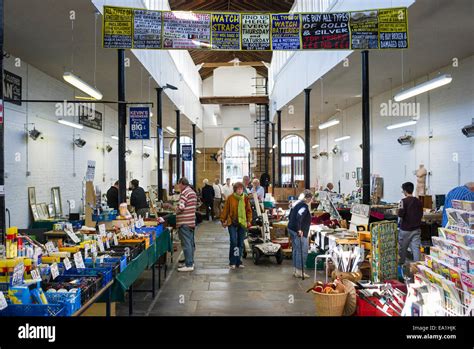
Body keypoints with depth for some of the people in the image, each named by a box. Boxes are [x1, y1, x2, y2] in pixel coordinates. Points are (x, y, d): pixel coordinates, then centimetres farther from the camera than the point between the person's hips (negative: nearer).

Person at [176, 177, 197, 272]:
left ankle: (189, 265, -3)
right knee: (191, 242, 14)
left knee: (186, 243, -5)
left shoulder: (184, 193, -14)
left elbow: (181, 207, -23)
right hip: (191, 221, 10)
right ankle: (190, 262, 23)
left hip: (184, 222, -10)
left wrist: (176, 210, -2)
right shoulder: (192, 192, 15)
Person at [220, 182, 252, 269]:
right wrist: (223, 220, 2)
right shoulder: (230, 198, -3)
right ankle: (232, 262, 4)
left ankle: (238, 262, 20)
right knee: (233, 242, -9)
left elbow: (249, 210, 8)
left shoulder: (245, 198, 3)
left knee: (241, 243, 8)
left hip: (242, 223, 3)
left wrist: (249, 220, 2)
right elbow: (225, 210, 1)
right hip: (232, 223, -3)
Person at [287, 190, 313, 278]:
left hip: (291, 229, 10)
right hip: (299, 232, -10)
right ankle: (299, 271, 2)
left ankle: (296, 270, 21)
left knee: (296, 250, 15)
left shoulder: (298, 203, 13)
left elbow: (291, 216, 20)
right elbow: (299, 217, -28)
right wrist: (299, 229, -25)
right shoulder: (305, 206, -15)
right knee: (302, 251, -2)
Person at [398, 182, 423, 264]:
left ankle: (401, 264, 26)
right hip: (416, 229, 4)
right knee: (416, 247, 1)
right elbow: (421, 215, 11)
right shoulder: (418, 201, 3)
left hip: (405, 229, -4)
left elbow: (400, 215, -19)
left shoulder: (404, 201, -15)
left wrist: (399, 209, 0)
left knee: (402, 248, 12)